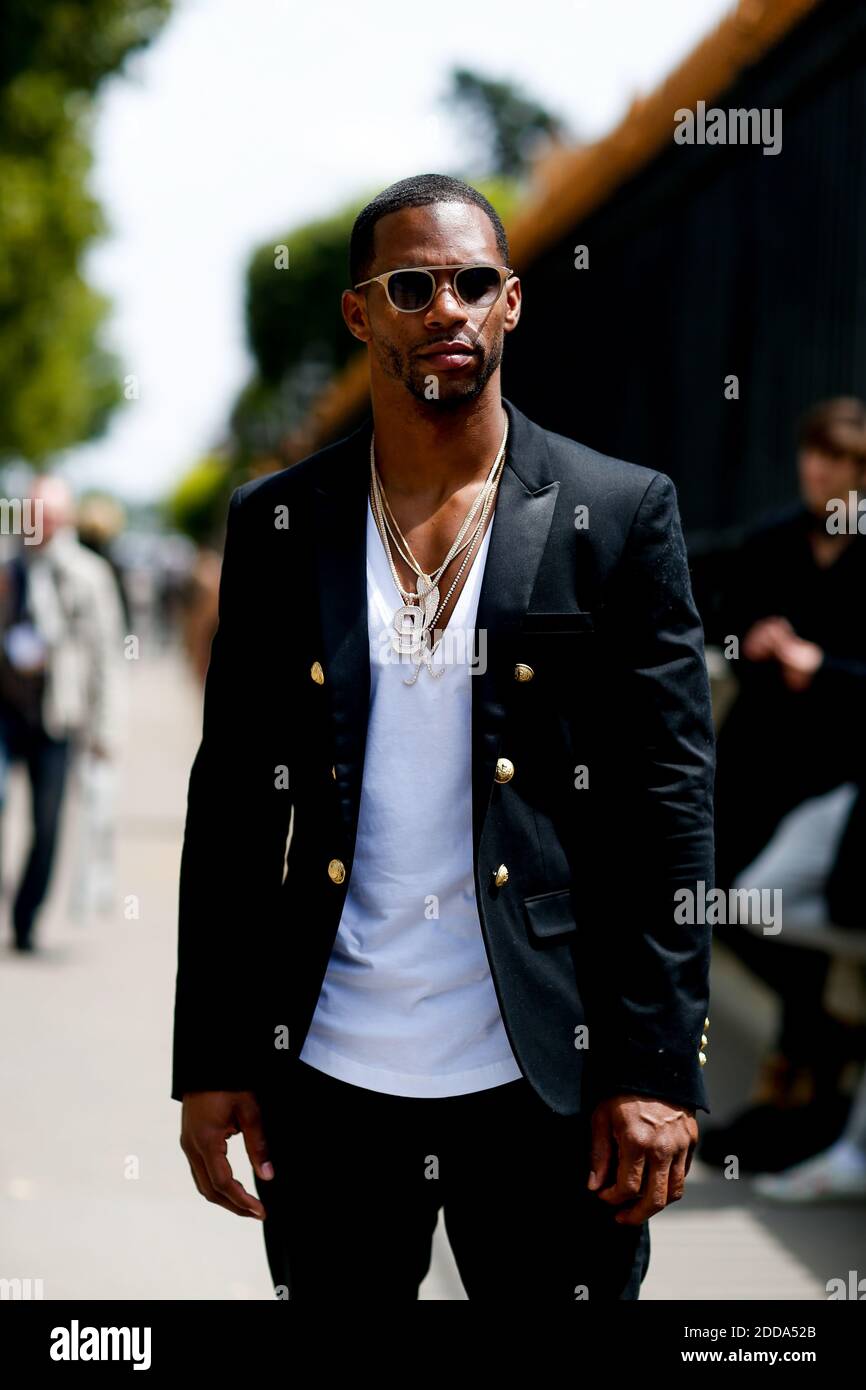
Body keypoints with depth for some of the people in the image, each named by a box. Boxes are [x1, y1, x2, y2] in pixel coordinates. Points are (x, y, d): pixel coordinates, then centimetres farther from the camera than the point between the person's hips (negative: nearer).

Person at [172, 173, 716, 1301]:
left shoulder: (619, 513, 0)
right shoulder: (278, 523, 6)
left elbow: (671, 795, -2)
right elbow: (232, 796, 7)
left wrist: (658, 1070, -8)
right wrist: (211, 1062, 3)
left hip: (545, 1079, -2)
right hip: (325, 1073, 2)